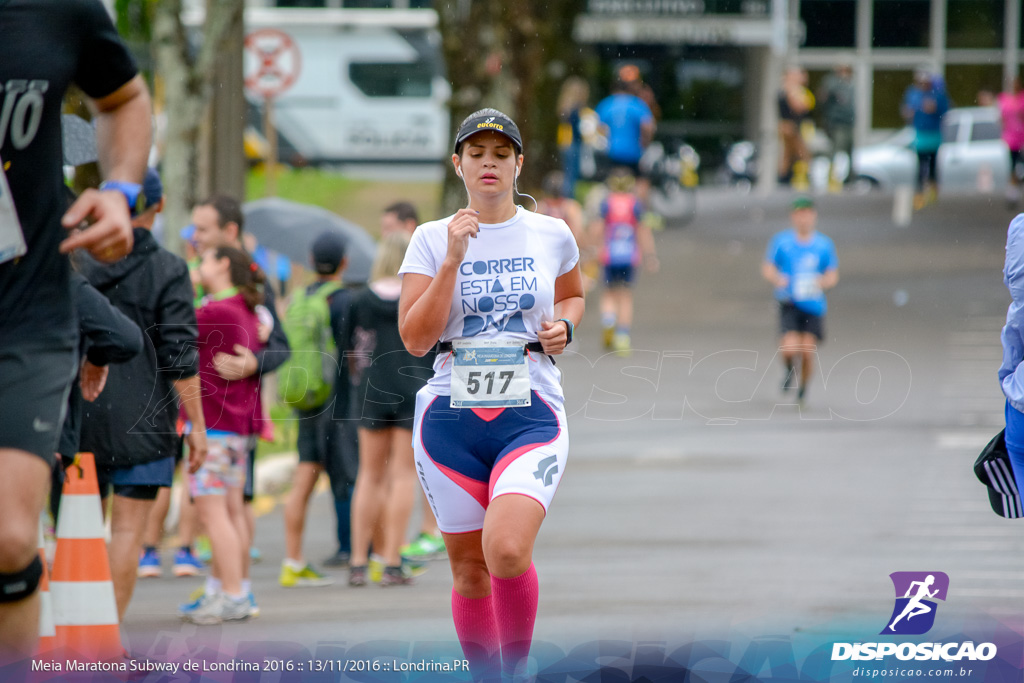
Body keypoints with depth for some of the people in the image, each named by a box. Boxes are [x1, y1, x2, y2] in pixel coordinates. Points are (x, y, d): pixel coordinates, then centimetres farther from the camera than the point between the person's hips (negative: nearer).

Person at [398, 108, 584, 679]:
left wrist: (563, 326, 4)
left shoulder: (552, 235, 6)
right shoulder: (431, 239, 3)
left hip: (531, 416, -1)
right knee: (469, 568, 7)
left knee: (507, 550, -24)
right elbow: (415, 338, -6)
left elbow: (574, 296, 27)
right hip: (452, 417, 1)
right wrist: (453, 260, -13)